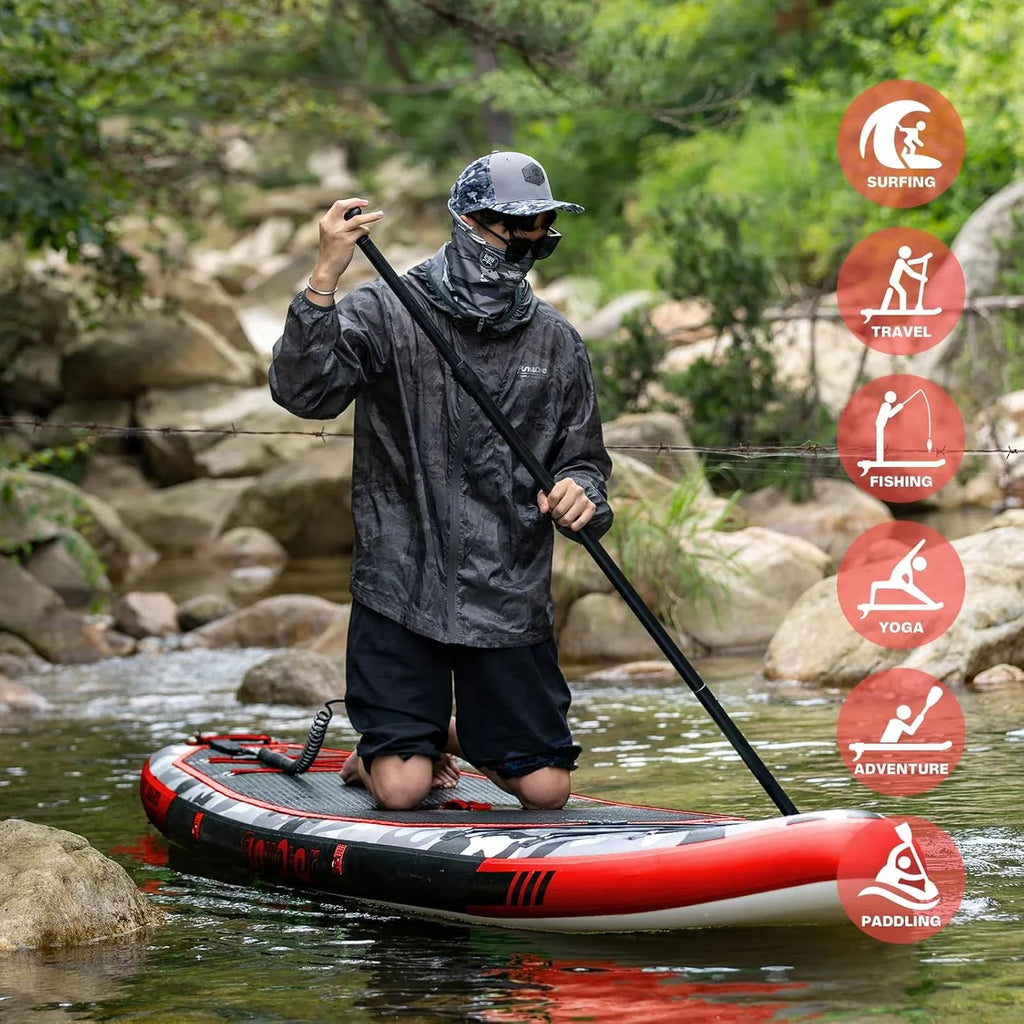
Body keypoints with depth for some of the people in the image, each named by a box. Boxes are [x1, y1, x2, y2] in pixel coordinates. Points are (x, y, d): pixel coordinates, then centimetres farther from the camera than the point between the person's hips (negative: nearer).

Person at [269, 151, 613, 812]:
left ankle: (467, 737, 35)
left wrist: (580, 493, -11)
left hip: (511, 600, 3)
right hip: (402, 590, -3)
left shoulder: (556, 342, 8)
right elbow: (303, 392, -20)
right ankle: (382, 749, 27)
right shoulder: (385, 313, -5)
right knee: (403, 792, -10)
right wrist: (325, 278, -31)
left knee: (545, 790, 2)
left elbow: (583, 458, 13)